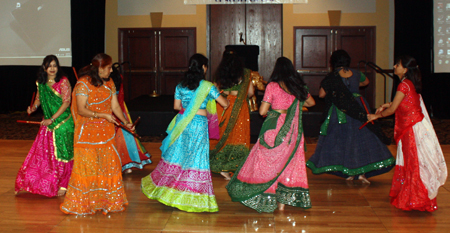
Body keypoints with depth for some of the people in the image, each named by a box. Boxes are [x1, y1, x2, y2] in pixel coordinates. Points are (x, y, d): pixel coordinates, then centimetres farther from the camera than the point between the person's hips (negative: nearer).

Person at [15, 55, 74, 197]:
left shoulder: (63, 82, -11)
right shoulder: (41, 83, 6)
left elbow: (66, 102, -14)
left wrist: (52, 119, -18)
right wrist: (33, 107, -4)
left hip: (63, 123, -5)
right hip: (47, 123, 5)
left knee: (61, 153, -2)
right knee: (43, 152, 6)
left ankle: (63, 185, 9)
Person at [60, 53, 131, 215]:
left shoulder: (109, 83, 8)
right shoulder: (83, 84, -13)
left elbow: (115, 106, 7)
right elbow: (81, 110, -16)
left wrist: (125, 122, -4)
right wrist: (103, 115, -24)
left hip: (106, 133, 6)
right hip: (87, 133, -6)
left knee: (108, 166, 8)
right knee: (87, 167, 0)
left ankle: (108, 201, 19)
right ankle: (81, 203, 13)